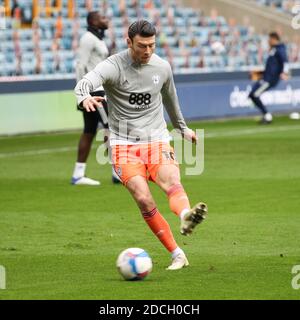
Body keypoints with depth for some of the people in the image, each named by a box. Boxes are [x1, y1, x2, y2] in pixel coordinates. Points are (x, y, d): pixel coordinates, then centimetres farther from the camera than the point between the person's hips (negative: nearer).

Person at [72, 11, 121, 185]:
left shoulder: (98, 39, 18)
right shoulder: (89, 39, -11)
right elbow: (81, 66, -17)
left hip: (98, 89, 10)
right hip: (93, 90, -10)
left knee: (89, 131, 7)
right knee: (112, 126, -9)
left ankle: (78, 175, 8)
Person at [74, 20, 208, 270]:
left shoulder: (162, 67, 7)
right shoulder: (114, 66, -8)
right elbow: (85, 83, -27)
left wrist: (183, 128, 41)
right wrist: (85, 97, -52)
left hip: (157, 139, 2)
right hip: (124, 144, -2)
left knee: (171, 181, -30)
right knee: (143, 198, -21)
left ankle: (186, 216, -60)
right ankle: (177, 254, -14)